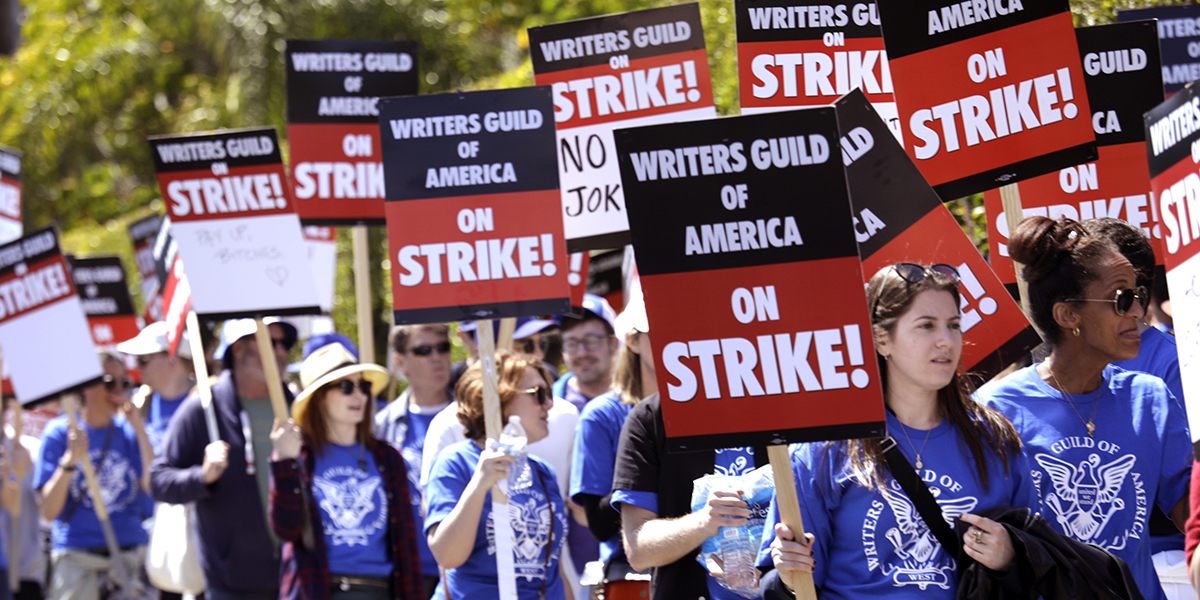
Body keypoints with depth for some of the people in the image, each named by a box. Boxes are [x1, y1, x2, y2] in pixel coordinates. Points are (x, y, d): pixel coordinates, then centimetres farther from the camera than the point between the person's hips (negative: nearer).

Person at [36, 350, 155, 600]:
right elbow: (49, 511, -3)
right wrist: (70, 459, -15)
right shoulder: (59, 432, 3)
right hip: (76, 557, -2)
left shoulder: (131, 431, 10)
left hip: (130, 553, 2)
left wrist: (139, 429, -5)